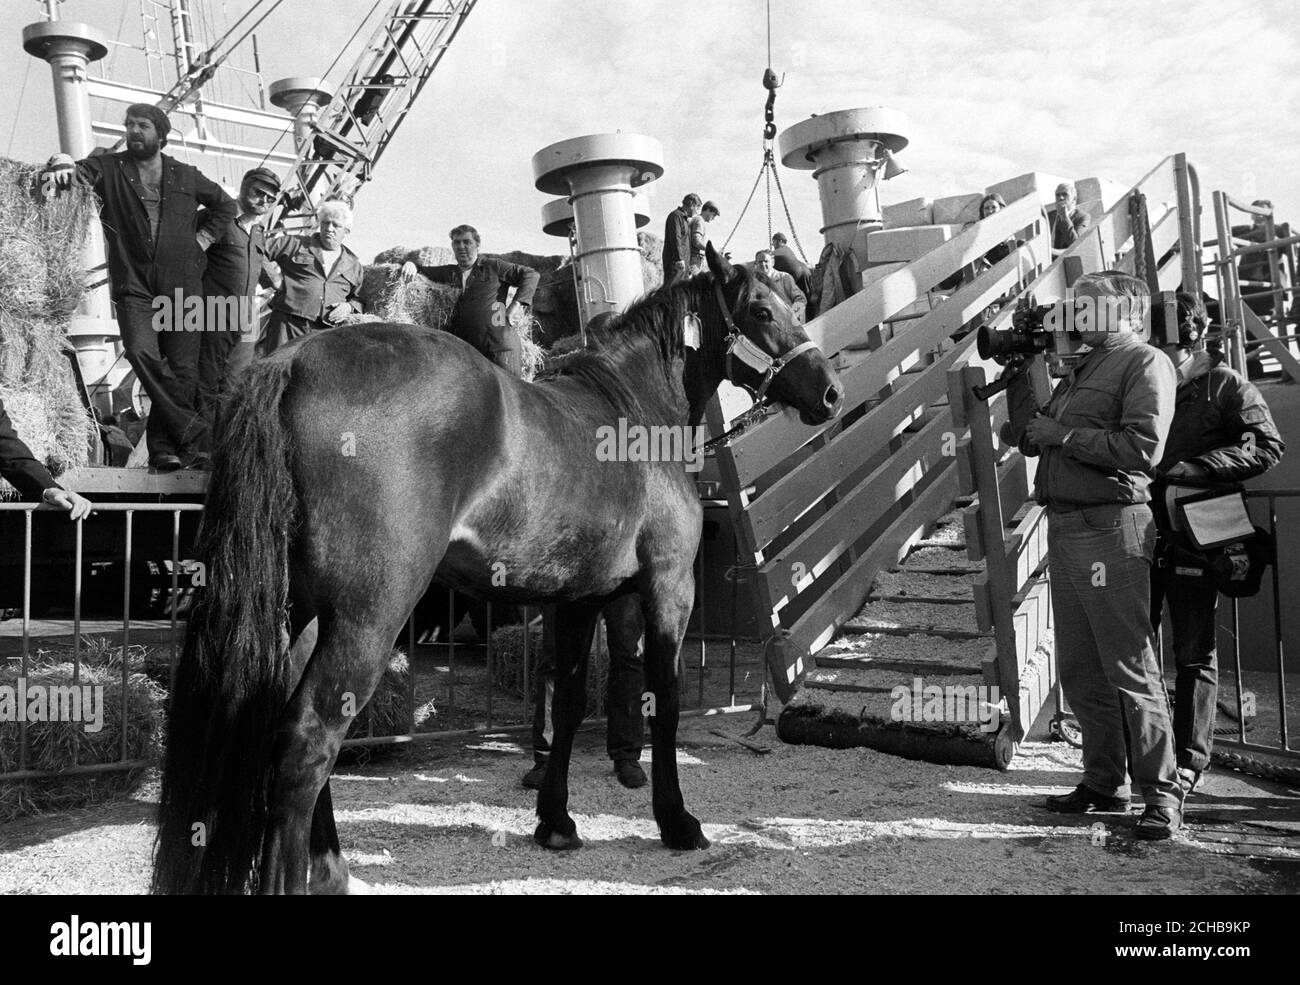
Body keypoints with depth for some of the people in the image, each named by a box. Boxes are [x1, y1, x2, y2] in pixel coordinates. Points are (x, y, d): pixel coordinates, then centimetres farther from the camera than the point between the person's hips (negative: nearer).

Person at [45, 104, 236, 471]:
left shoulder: (186, 176, 14)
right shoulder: (110, 168, 11)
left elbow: (225, 205, 25)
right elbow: (81, 173, -5)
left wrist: (203, 237, 14)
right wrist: (65, 166, -27)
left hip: (182, 285, 1)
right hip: (133, 284, -1)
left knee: (182, 368, -4)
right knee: (142, 352, -23)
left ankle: (163, 447, 4)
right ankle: (193, 432, -18)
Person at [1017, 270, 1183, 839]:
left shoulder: (1145, 363, -3)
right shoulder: (1082, 369, 22)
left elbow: (1143, 447, -17)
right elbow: (1029, 439, 23)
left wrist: (1064, 435, -12)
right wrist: (1019, 377, 11)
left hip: (1110, 527, -9)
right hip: (1064, 528, 9)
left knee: (1129, 667, -5)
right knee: (1079, 670, 12)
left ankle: (1161, 792, 4)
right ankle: (1103, 783, 22)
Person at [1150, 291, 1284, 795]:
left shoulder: (1225, 385, 1)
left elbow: (1269, 446, -9)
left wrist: (1198, 467, -19)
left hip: (1192, 537, -4)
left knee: (1194, 654, 4)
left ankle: (1190, 762, 12)